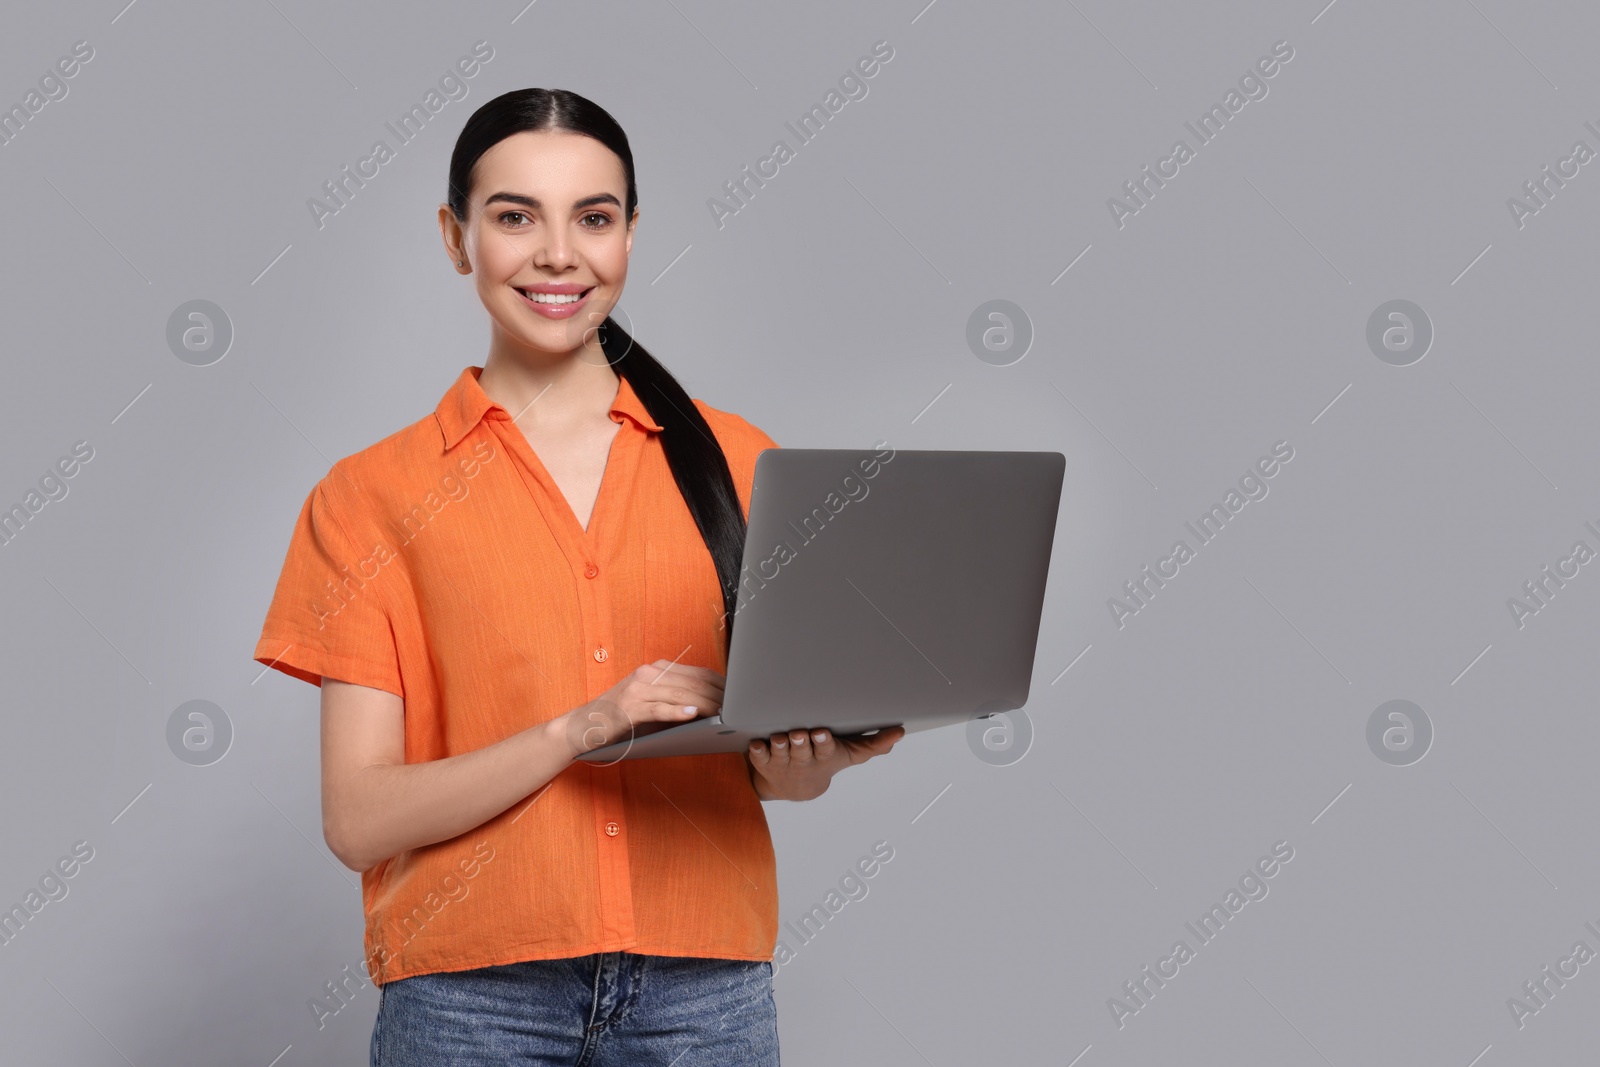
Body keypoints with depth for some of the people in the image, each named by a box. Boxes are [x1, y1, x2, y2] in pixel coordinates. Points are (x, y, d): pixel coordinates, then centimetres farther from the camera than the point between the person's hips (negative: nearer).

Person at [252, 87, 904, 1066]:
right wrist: (581, 729, -17)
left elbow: (784, 759, 13)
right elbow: (358, 820, -5)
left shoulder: (736, 462, 8)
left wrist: (809, 761, -10)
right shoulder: (373, 496, 2)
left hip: (704, 985, 2)